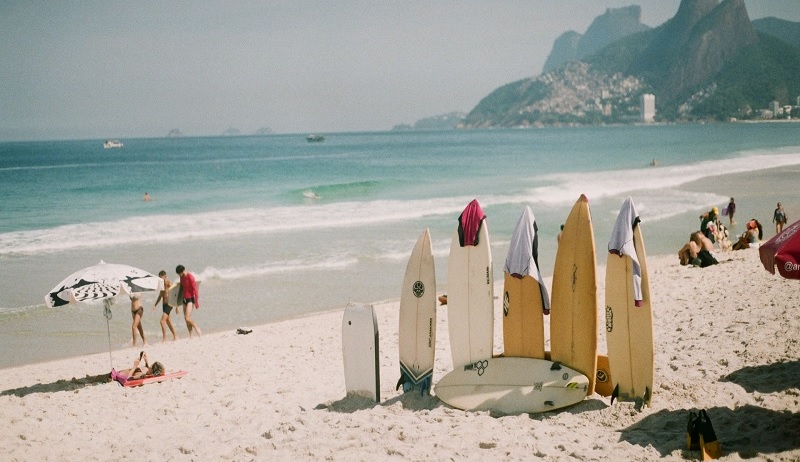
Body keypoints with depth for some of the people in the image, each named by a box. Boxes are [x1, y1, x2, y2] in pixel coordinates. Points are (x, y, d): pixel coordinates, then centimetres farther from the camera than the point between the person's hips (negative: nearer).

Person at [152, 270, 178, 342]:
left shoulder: (169, 284, -14)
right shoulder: (162, 284, 10)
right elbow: (160, 296, 20)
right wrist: (155, 305, 16)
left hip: (169, 304, -9)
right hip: (164, 304, 9)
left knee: (162, 321, -15)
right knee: (168, 321, 16)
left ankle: (164, 338, -10)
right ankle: (175, 336, 26)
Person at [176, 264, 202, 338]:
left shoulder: (190, 277, -17)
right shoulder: (182, 277, 7)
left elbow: (195, 289, -18)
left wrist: (197, 302, -20)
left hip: (190, 299, -8)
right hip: (185, 299, 8)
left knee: (187, 318, -16)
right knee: (186, 319, 6)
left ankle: (197, 329, 2)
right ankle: (190, 336, 11)